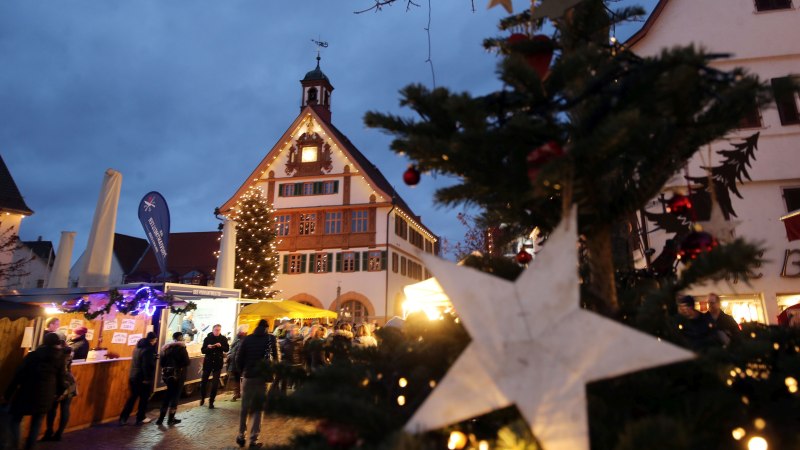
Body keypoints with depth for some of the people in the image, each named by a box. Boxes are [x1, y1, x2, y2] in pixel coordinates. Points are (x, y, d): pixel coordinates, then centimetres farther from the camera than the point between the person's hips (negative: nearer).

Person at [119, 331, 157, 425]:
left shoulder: (138, 346, 9)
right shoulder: (148, 349, -18)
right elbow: (147, 365, -23)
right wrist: (147, 379, -18)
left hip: (133, 376, 8)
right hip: (142, 378, -8)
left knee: (132, 397, 16)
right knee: (144, 398, 8)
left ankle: (123, 418, 14)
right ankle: (140, 418, 16)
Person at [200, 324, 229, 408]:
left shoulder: (223, 339, -2)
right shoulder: (207, 338, -3)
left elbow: (227, 349, -3)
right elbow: (203, 350, -5)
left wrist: (220, 346, -20)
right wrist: (208, 348, -25)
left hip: (218, 363, -1)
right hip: (208, 362, 1)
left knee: (215, 383, 0)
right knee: (204, 381, 10)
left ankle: (211, 402, 10)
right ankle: (202, 398, 33)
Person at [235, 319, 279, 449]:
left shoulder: (247, 339, 1)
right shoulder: (271, 339, -2)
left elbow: (239, 358, -2)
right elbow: (276, 357, -3)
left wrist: (244, 370, 12)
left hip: (248, 376, 2)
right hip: (263, 377, -1)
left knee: (244, 407, 16)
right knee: (258, 408, 6)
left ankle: (241, 436, 22)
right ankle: (253, 439, 5)